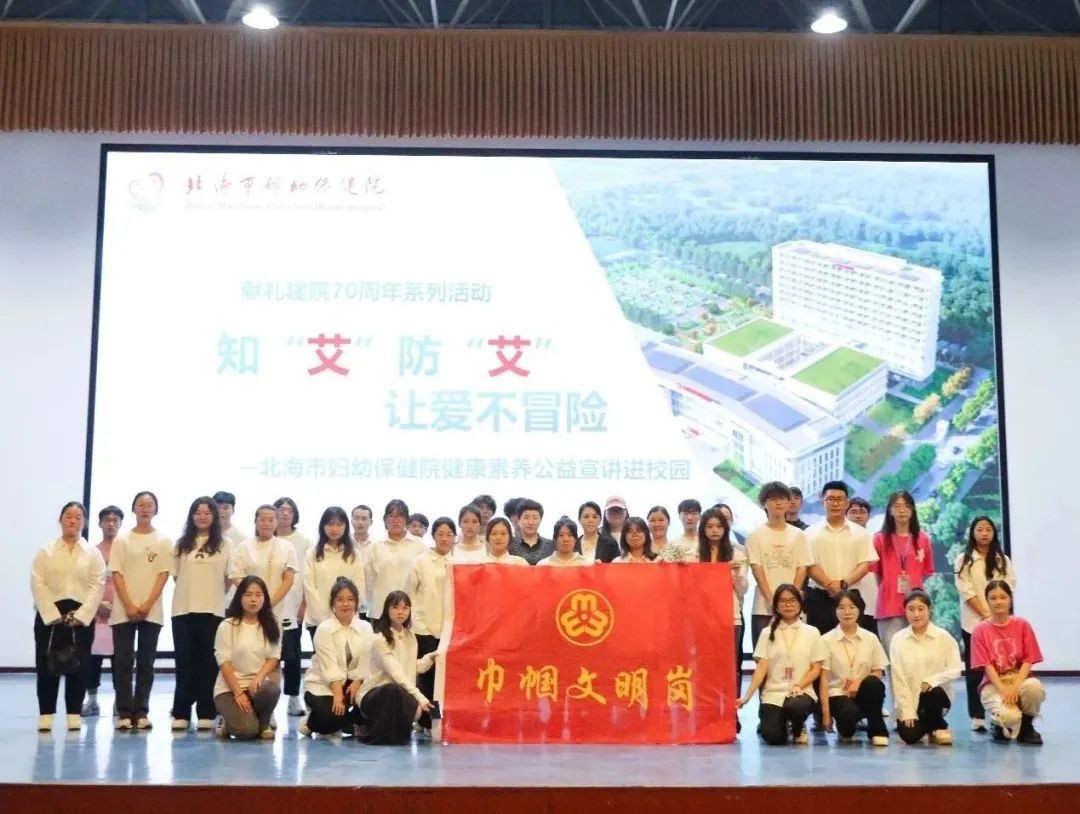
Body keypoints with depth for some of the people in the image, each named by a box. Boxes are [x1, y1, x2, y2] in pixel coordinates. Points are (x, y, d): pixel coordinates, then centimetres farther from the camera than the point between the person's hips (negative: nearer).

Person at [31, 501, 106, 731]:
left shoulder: (93, 553, 7)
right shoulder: (46, 551, 6)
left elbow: (97, 586, -1)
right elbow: (38, 584, -3)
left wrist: (81, 615, -12)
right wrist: (53, 614, -13)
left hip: (81, 616, 0)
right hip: (49, 615, 0)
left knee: (77, 667, 1)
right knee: (47, 666, 0)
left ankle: (74, 715, 8)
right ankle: (45, 715, 7)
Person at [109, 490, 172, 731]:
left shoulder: (164, 541, 5)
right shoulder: (122, 541, 5)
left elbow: (163, 575, 0)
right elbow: (117, 575, 0)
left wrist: (147, 605, -10)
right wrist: (129, 606, -10)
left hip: (151, 611, 0)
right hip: (123, 610, 0)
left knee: (146, 663, 2)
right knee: (123, 662, -2)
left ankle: (141, 712, 7)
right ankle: (124, 713, 2)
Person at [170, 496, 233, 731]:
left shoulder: (224, 544, 4)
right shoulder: (181, 544, 10)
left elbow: (229, 577, 5)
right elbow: (176, 575, 14)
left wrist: (213, 594, 4)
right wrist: (190, 591, 6)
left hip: (212, 610, -2)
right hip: (183, 609, 2)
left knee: (208, 662, 1)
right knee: (184, 661, 3)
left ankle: (206, 714, 6)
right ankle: (181, 714, 8)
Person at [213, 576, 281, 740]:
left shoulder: (273, 626, 5)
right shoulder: (227, 626, -4)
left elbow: (273, 658, 2)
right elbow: (224, 664, -8)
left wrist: (259, 677, -19)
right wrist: (238, 693, -17)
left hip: (258, 685, 3)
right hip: (229, 688, -3)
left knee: (271, 689, -36)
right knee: (246, 731, -28)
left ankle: (262, 725, -3)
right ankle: (229, 723, 10)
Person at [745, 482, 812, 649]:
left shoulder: (798, 535, 10)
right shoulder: (756, 535, 4)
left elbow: (802, 569, 5)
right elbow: (756, 569, -2)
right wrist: (771, 599, -11)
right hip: (763, 608, -1)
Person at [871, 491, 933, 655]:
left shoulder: (923, 539, 7)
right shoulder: (880, 539, 2)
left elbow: (926, 572, 14)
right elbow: (876, 573, 6)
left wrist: (915, 589, 5)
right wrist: (889, 591, 4)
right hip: (889, 607, -2)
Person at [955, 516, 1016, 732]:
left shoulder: (1003, 560, 10)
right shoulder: (964, 560, 3)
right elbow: (966, 592, -5)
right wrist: (985, 615, -13)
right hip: (973, 622, -1)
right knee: (974, 668, 0)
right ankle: (977, 716, 4)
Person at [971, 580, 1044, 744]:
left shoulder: (1022, 625, 3)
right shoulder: (980, 630, -1)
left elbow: (1028, 661, -2)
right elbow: (987, 666, -7)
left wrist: (1015, 687, -17)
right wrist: (1003, 691, -21)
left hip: (1020, 680, 2)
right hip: (994, 684, -2)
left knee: (1035, 687, -36)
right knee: (1009, 716, -34)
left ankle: (1026, 727, -5)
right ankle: (1001, 725, 7)